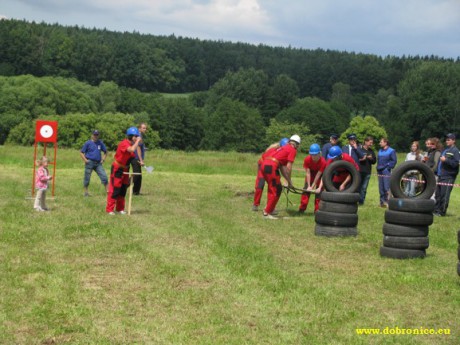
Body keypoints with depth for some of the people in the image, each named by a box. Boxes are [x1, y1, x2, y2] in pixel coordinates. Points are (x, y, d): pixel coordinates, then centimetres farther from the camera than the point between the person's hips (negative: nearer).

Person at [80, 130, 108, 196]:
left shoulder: (100, 143, 10)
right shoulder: (88, 143, 0)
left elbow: (105, 152, 21)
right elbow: (81, 152, 1)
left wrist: (103, 159, 8)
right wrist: (85, 160, -10)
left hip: (98, 163, 3)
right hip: (90, 163, -3)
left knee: (104, 176, -5)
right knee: (87, 178, 2)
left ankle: (108, 191, -2)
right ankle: (86, 192, 13)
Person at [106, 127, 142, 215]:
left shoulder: (132, 145, 6)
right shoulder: (124, 143, -22)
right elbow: (132, 150, -40)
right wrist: (138, 141, -28)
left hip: (125, 169, 9)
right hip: (117, 169, -9)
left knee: (123, 189, 13)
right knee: (114, 189, -9)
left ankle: (120, 209, 22)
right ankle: (109, 209, -4)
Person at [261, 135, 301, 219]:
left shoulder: (284, 148, 29)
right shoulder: (293, 150, 4)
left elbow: (282, 167, 28)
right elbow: (288, 167, -2)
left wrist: (287, 180, 29)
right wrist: (289, 181, 9)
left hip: (264, 165, 9)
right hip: (271, 166, -9)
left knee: (272, 188, 24)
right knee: (276, 190, -1)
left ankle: (269, 208, 31)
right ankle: (267, 213, 1)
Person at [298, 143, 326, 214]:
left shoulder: (323, 161, -35)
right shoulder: (307, 159, -30)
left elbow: (318, 175, -30)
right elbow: (308, 173, -24)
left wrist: (312, 187, -28)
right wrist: (309, 186, -25)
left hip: (320, 174, -2)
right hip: (311, 173, 2)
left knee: (318, 191, -9)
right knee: (306, 189, -5)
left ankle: (317, 210, -1)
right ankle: (302, 208, 1)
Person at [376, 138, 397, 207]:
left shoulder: (391, 151, -3)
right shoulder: (380, 151, 17)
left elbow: (394, 160, -7)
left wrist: (388, 167, -12)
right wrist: (378, 167, 11)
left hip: (386, 171, -7)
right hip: (380, 171, 7)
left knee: (386, 187, -12)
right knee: (381, 188, 7)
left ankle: (387, 201, -8)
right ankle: (382, 201, 12)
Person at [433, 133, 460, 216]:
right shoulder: (445, 150, 20)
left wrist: (445, 160, -19)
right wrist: (437, 171, 20)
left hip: (448, 177, -8)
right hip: (441, 175, 8)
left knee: (444, 195, -6)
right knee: (438, 194, 10)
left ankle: (442, 212, -1)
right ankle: (436, 210, 16)